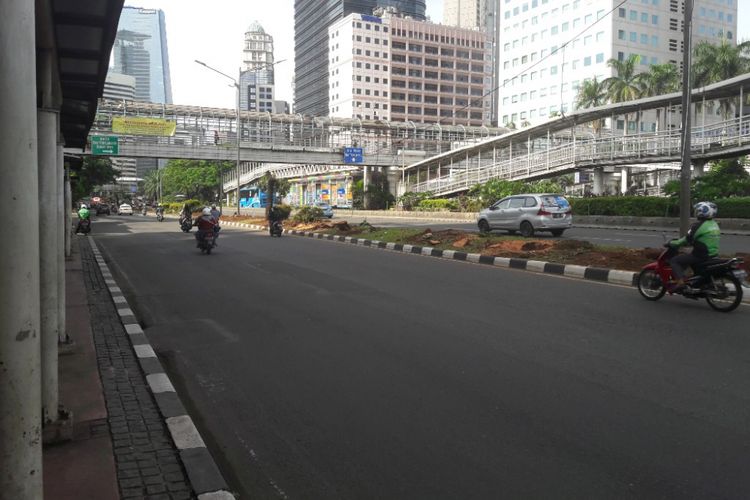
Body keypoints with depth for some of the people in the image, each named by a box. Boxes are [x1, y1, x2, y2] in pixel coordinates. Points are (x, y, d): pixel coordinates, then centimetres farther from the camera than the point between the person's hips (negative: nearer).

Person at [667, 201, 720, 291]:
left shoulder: (699, 225, -17)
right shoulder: (714, 224, 13)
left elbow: (687, 239, -16)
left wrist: (672, 243, -3)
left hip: (701, 255, -9)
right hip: (713, 254, 9)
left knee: (674, 260, -6)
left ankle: (680, 281, -22)